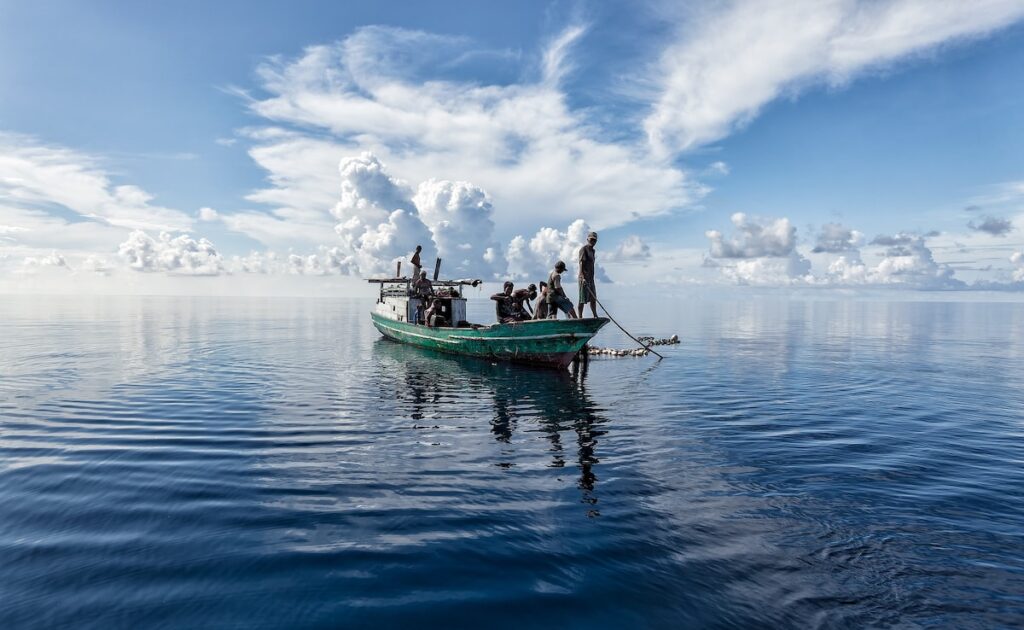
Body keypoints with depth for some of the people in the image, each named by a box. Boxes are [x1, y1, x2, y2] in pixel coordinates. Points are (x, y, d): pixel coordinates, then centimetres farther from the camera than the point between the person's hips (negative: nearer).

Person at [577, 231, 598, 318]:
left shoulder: (593, 251, 19)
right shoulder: (583, 249, -8)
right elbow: (581, 264, -17)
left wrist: (592, 278, 19)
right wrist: (583, 278, -28)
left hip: (591, 279, 9)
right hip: (584, 279, -9)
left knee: (593, 299, 11)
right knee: (582, 299, -7)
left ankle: (595, 316, 17)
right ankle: (580, 317, -4)